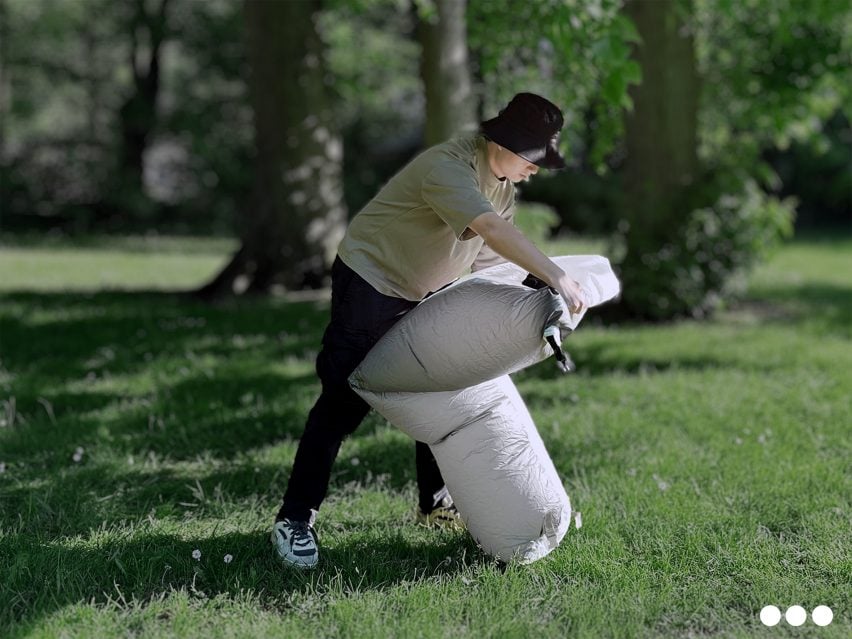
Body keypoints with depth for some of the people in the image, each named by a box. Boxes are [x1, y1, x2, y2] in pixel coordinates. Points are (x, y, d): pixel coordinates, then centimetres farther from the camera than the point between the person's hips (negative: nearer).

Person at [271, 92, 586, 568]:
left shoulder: (503, 182, 1)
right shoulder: (448, 168, -29)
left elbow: (488, 257, 3)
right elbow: (494, 230, -42)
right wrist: (557, 278, -44)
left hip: (427, 295, 9)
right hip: (371, 283, -9)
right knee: (345, 402, -10)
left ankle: (436, 502, 26)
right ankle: (295, 520, -5)